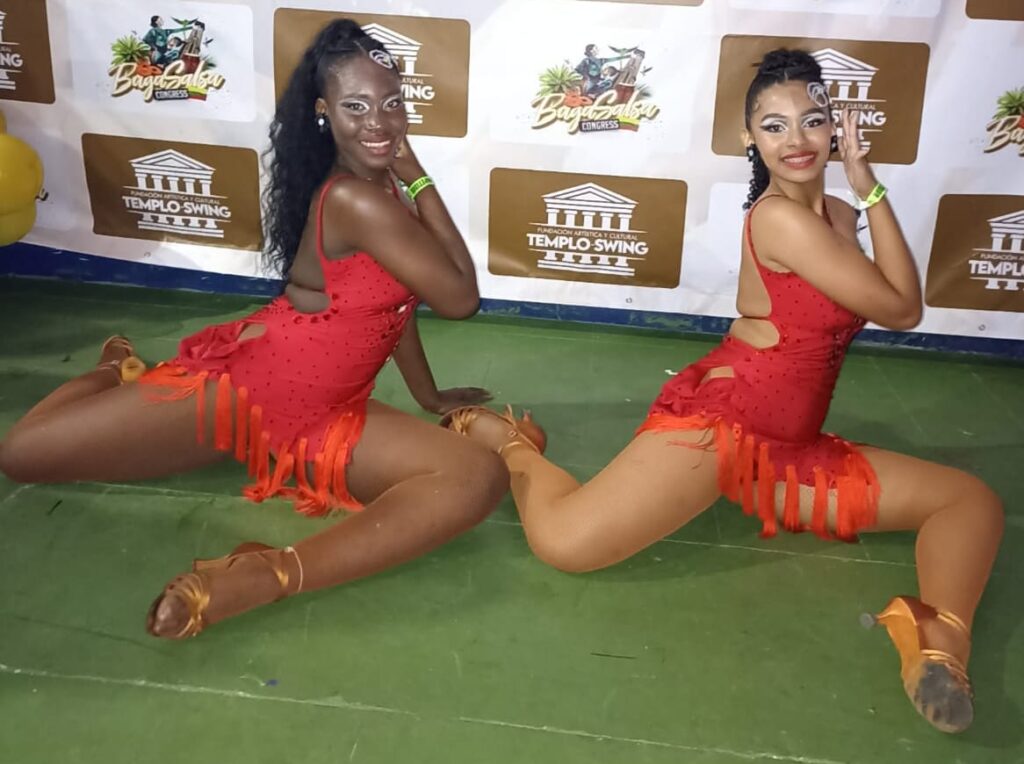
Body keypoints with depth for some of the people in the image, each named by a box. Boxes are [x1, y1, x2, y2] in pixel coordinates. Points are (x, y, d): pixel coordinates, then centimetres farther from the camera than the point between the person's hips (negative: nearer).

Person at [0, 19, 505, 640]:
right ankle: (115, 372, 30)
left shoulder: (381, 186, 6)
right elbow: (461, 299, -17)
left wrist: (430, 397, 25)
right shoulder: (354, 200, -21)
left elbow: (393, 301, 18)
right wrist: (421, 181, -14)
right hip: (243, 382, -7)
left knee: (482, 477, -20)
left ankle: (264, 577, -30)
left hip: (329, 420, 7)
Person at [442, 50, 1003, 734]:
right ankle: (513, 442, 6)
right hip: (715, 424, -9)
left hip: (795, 452, 9)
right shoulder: (779, 217, -14)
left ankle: (943, 639, -30)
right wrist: (871, 190, -5)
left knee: (975, 501, 0)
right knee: (564, 542, -27)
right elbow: (902, 311, -10)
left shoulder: (838, 216, 13)